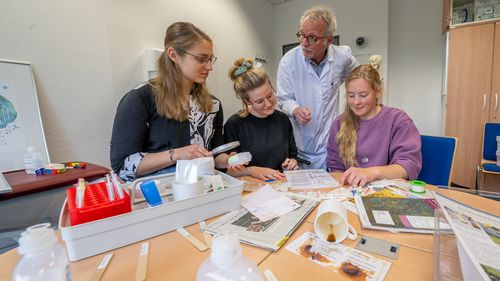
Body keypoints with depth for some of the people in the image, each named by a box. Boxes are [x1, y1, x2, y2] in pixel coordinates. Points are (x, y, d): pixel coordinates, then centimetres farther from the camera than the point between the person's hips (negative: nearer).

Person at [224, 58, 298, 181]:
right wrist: (251, 170, -21)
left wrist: (292, 162, -3)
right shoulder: (234, 125, -11)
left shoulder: (283, 119, 5)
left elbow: (292, 154, 17)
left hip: (281, 184, 4)